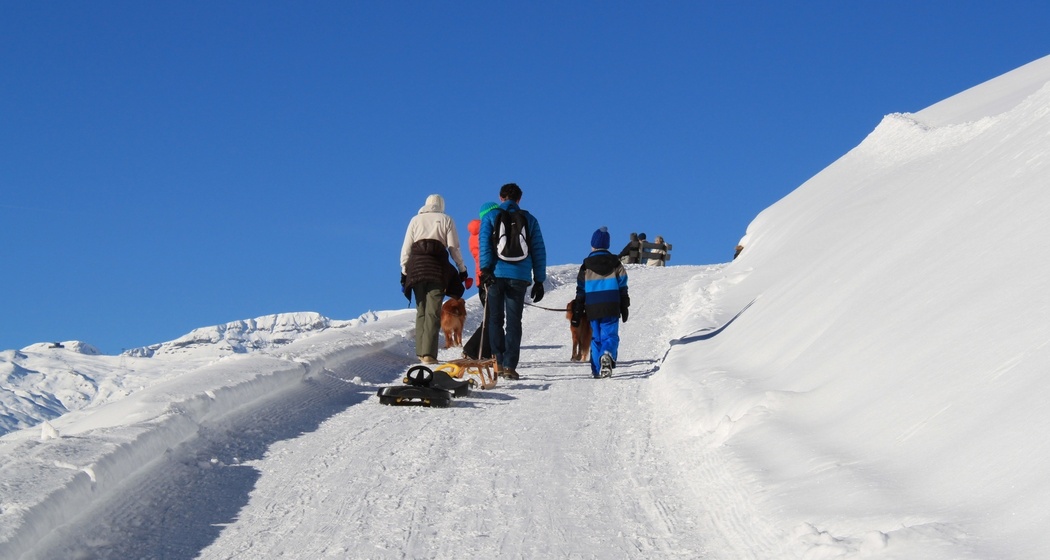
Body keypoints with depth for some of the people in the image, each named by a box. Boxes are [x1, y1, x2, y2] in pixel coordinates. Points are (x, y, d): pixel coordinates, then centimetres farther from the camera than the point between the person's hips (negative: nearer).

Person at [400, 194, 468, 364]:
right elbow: (454, 247, 3)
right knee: (433, 312, -7)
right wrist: (462, 269, 10)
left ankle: (421, 351, 5)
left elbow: (406, 248, 10)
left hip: (416, 266, 3)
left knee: (421, 311, 11)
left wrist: (404, 271, 13)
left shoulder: (415, 220, 16)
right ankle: (428, 353, -18)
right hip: (437, 266, -3)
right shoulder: (446, 220, 11)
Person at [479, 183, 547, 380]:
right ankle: (509, 365, -5)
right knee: (514, 321, 3)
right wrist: (539, 281, 13)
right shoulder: (529, 220, 13)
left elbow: (484, 245, -4)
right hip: (520, 277, 1)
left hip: (496, 274, -1)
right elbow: (539, 251, 12)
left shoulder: (490, 217, 8)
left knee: (495, 319, 9)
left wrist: (486, 270, -10)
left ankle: (498, 361, 1)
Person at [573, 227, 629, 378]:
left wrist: (577, 313, 9)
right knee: (610, 335, -1)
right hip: (611, 308, -1)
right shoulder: (615, 263, 5)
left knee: (596, 338, 11)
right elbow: (623, 288, 5)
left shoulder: (586, 266, 4)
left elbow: (580, 292, 5)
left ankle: (596, 370, 2)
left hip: (593, 309, 1)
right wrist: (624, 308, 11)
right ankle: (607, 355, -33)